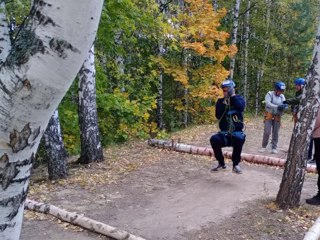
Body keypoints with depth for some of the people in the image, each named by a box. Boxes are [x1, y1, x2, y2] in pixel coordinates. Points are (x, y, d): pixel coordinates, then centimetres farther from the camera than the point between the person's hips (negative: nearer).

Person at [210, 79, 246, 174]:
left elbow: (241, 107, -20)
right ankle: (221, 163, -6)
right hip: (224, 133, 2)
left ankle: (235, 164, -15)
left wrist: (233, 95, -18)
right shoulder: (220, 101, 7)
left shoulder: (239, 98, 4)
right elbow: (218, 116, -7)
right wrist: (223, 104, -16)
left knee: (239, 138, -36)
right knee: (214, 139, -28)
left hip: (237, 131, -2)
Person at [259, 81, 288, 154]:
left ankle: (274, 148, 14)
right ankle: (264, 147, 9)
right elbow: (268, 103, -22)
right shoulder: (269, 94, -8)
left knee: (275, 133, 5)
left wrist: (284, 106, -29)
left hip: (277, 117, 3)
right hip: (269, 116, -3)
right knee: (267, 132, -7)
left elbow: (285, 105, -4)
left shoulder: (282, 96, 4)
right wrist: (277, 107, -35)